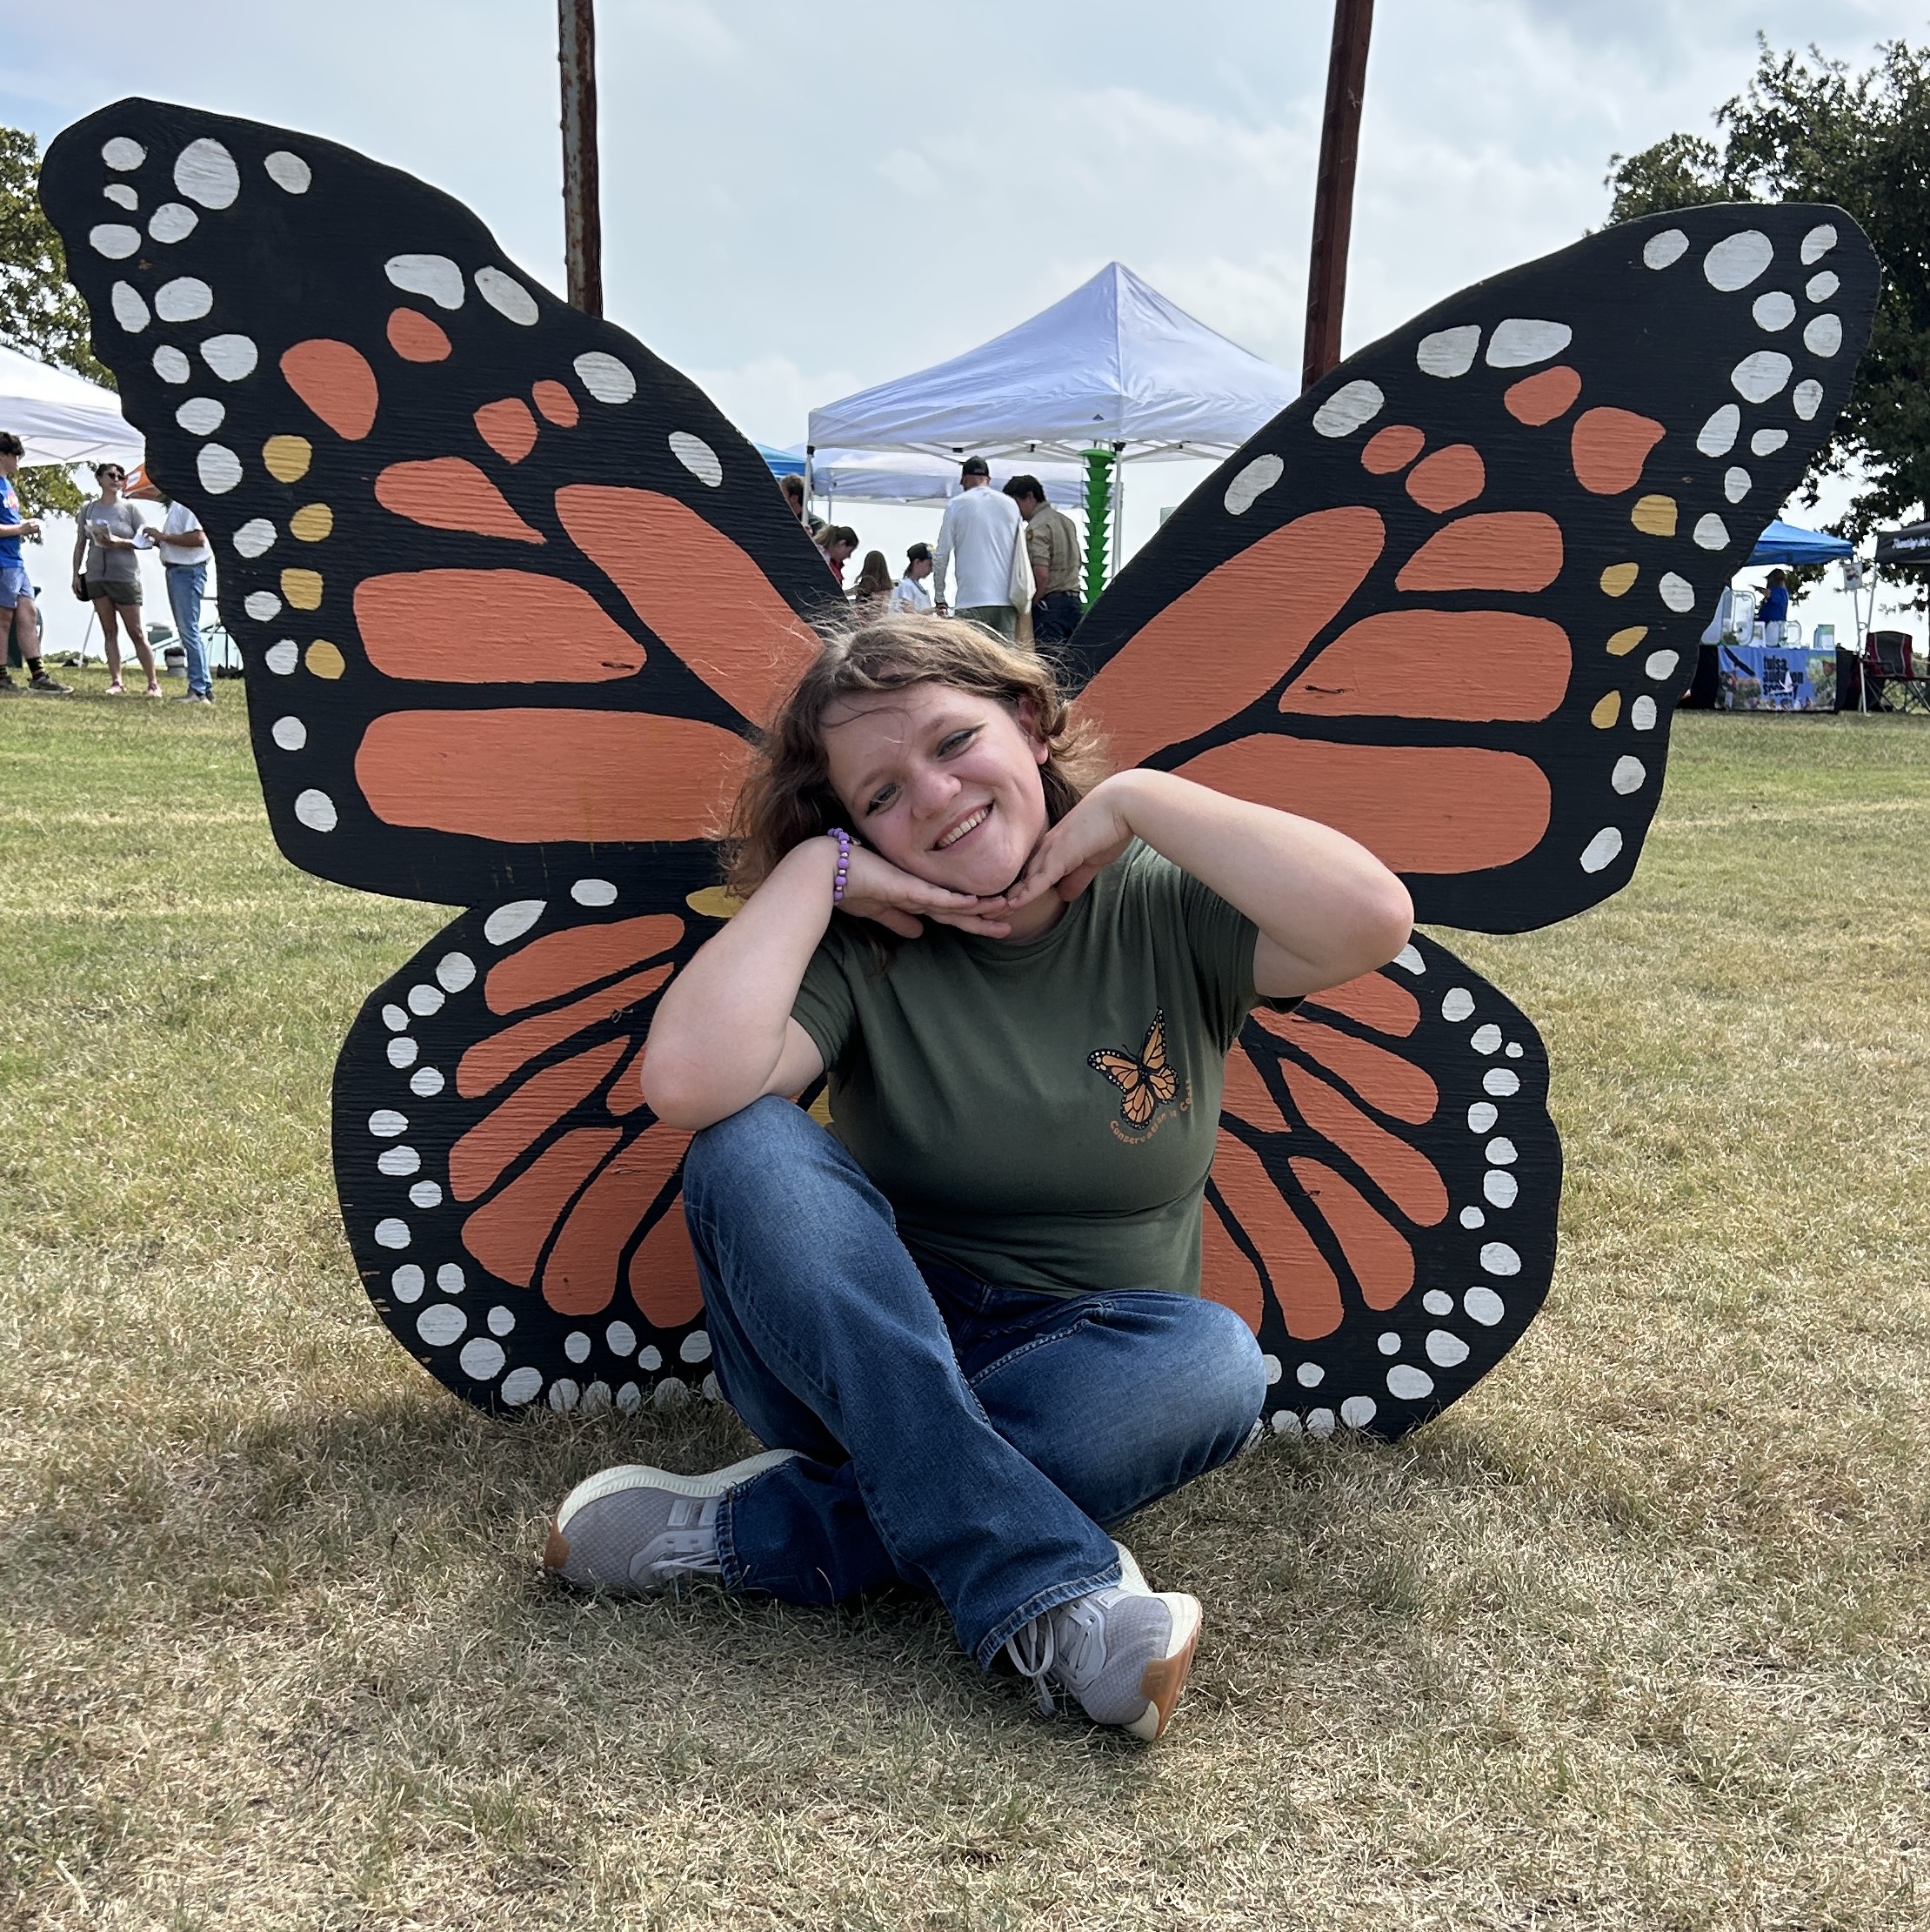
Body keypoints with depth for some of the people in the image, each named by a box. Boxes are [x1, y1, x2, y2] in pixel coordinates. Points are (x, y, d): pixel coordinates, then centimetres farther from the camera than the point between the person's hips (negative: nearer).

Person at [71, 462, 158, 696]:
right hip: (96, 577, 4)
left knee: (135, 632, -2)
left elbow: (147, 540, -1)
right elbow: (80, 544, 13)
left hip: (125, 577, -3)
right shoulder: (88, 509, 9)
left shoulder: (129, 508, 0)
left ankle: (153, 683, 1)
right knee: (109, 631, 5)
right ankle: (116, 681, 6)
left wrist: (121, 542, -16)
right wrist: (76, 574, 8)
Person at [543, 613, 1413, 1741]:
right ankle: (1050, 1593, -35)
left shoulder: (1166, 909, -5)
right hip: (858, 1364, 0)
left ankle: (750, 1531, -26)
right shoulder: (862, 949, -6)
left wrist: (1139, 798, -19)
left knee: (1213, 1362, -33)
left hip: (1080, 1372, 0)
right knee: (753, 1148, -28)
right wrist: (814, 873, -18)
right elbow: (687, 1084, -25)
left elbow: (1373, 920, -25)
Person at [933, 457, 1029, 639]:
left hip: (972, 600, -3)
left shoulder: (956, 505, 3)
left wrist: (939, 597, 10)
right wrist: (1022, 597, 21)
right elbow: (1021, 555, 15)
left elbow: (942, 555, 2)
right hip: (1006, 599, 3)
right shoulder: (1010, 505, 12)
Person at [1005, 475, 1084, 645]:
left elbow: (1041, 574, -21)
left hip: (1049, 605, -9)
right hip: (1074, 602, 9)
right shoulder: (1067, 521, 17)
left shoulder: (1036, 528, -12)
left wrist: (1027, 608, -12)